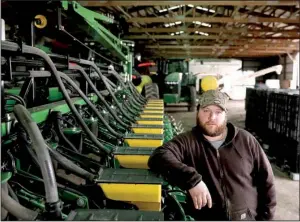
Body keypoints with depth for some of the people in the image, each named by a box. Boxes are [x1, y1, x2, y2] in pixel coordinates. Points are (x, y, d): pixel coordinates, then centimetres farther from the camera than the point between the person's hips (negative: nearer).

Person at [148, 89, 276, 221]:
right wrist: (192, 180, -32)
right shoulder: (187, 142, -5)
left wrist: (265, 217, 5)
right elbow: (159, 157, -23)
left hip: (248, 217, 1)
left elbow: (265, 181, 10)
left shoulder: (246, 140, 4)